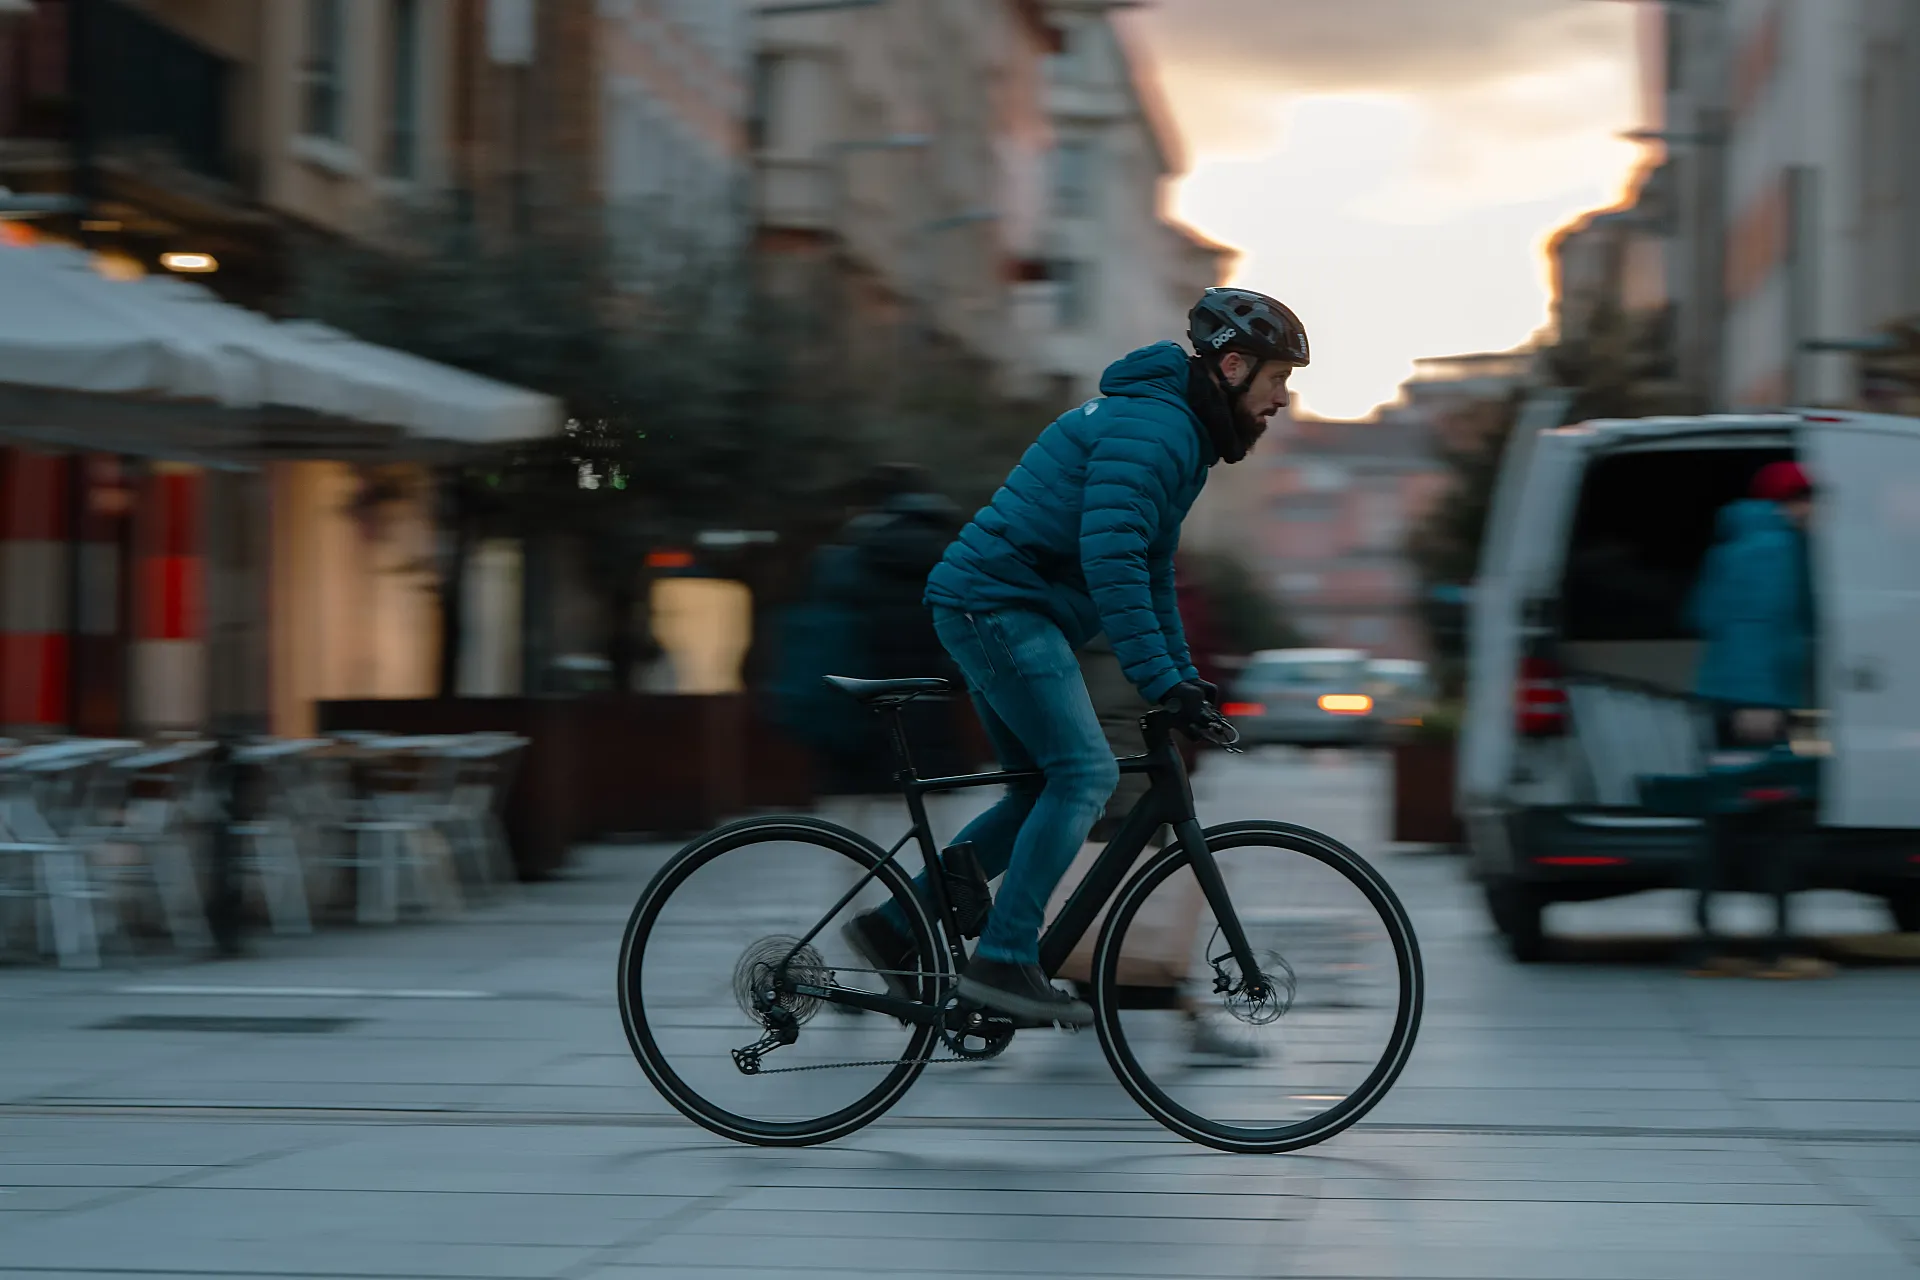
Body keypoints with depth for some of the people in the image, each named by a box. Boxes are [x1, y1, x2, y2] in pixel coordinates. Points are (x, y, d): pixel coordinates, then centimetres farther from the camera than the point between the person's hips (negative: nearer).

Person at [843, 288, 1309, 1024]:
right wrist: (1160, 681, -28)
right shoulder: (1151, 427, -16)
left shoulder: (1180, 434, 18)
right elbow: (1109, 557, -27)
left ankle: (893, 929, 14)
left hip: (988, 610, 11)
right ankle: (1003, 960, -16)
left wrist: (1182, 673, 23)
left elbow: (1150, 568, 27)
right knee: (1084, 774, -16)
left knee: (1044, 793, 11)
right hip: (1001, 604, -11)